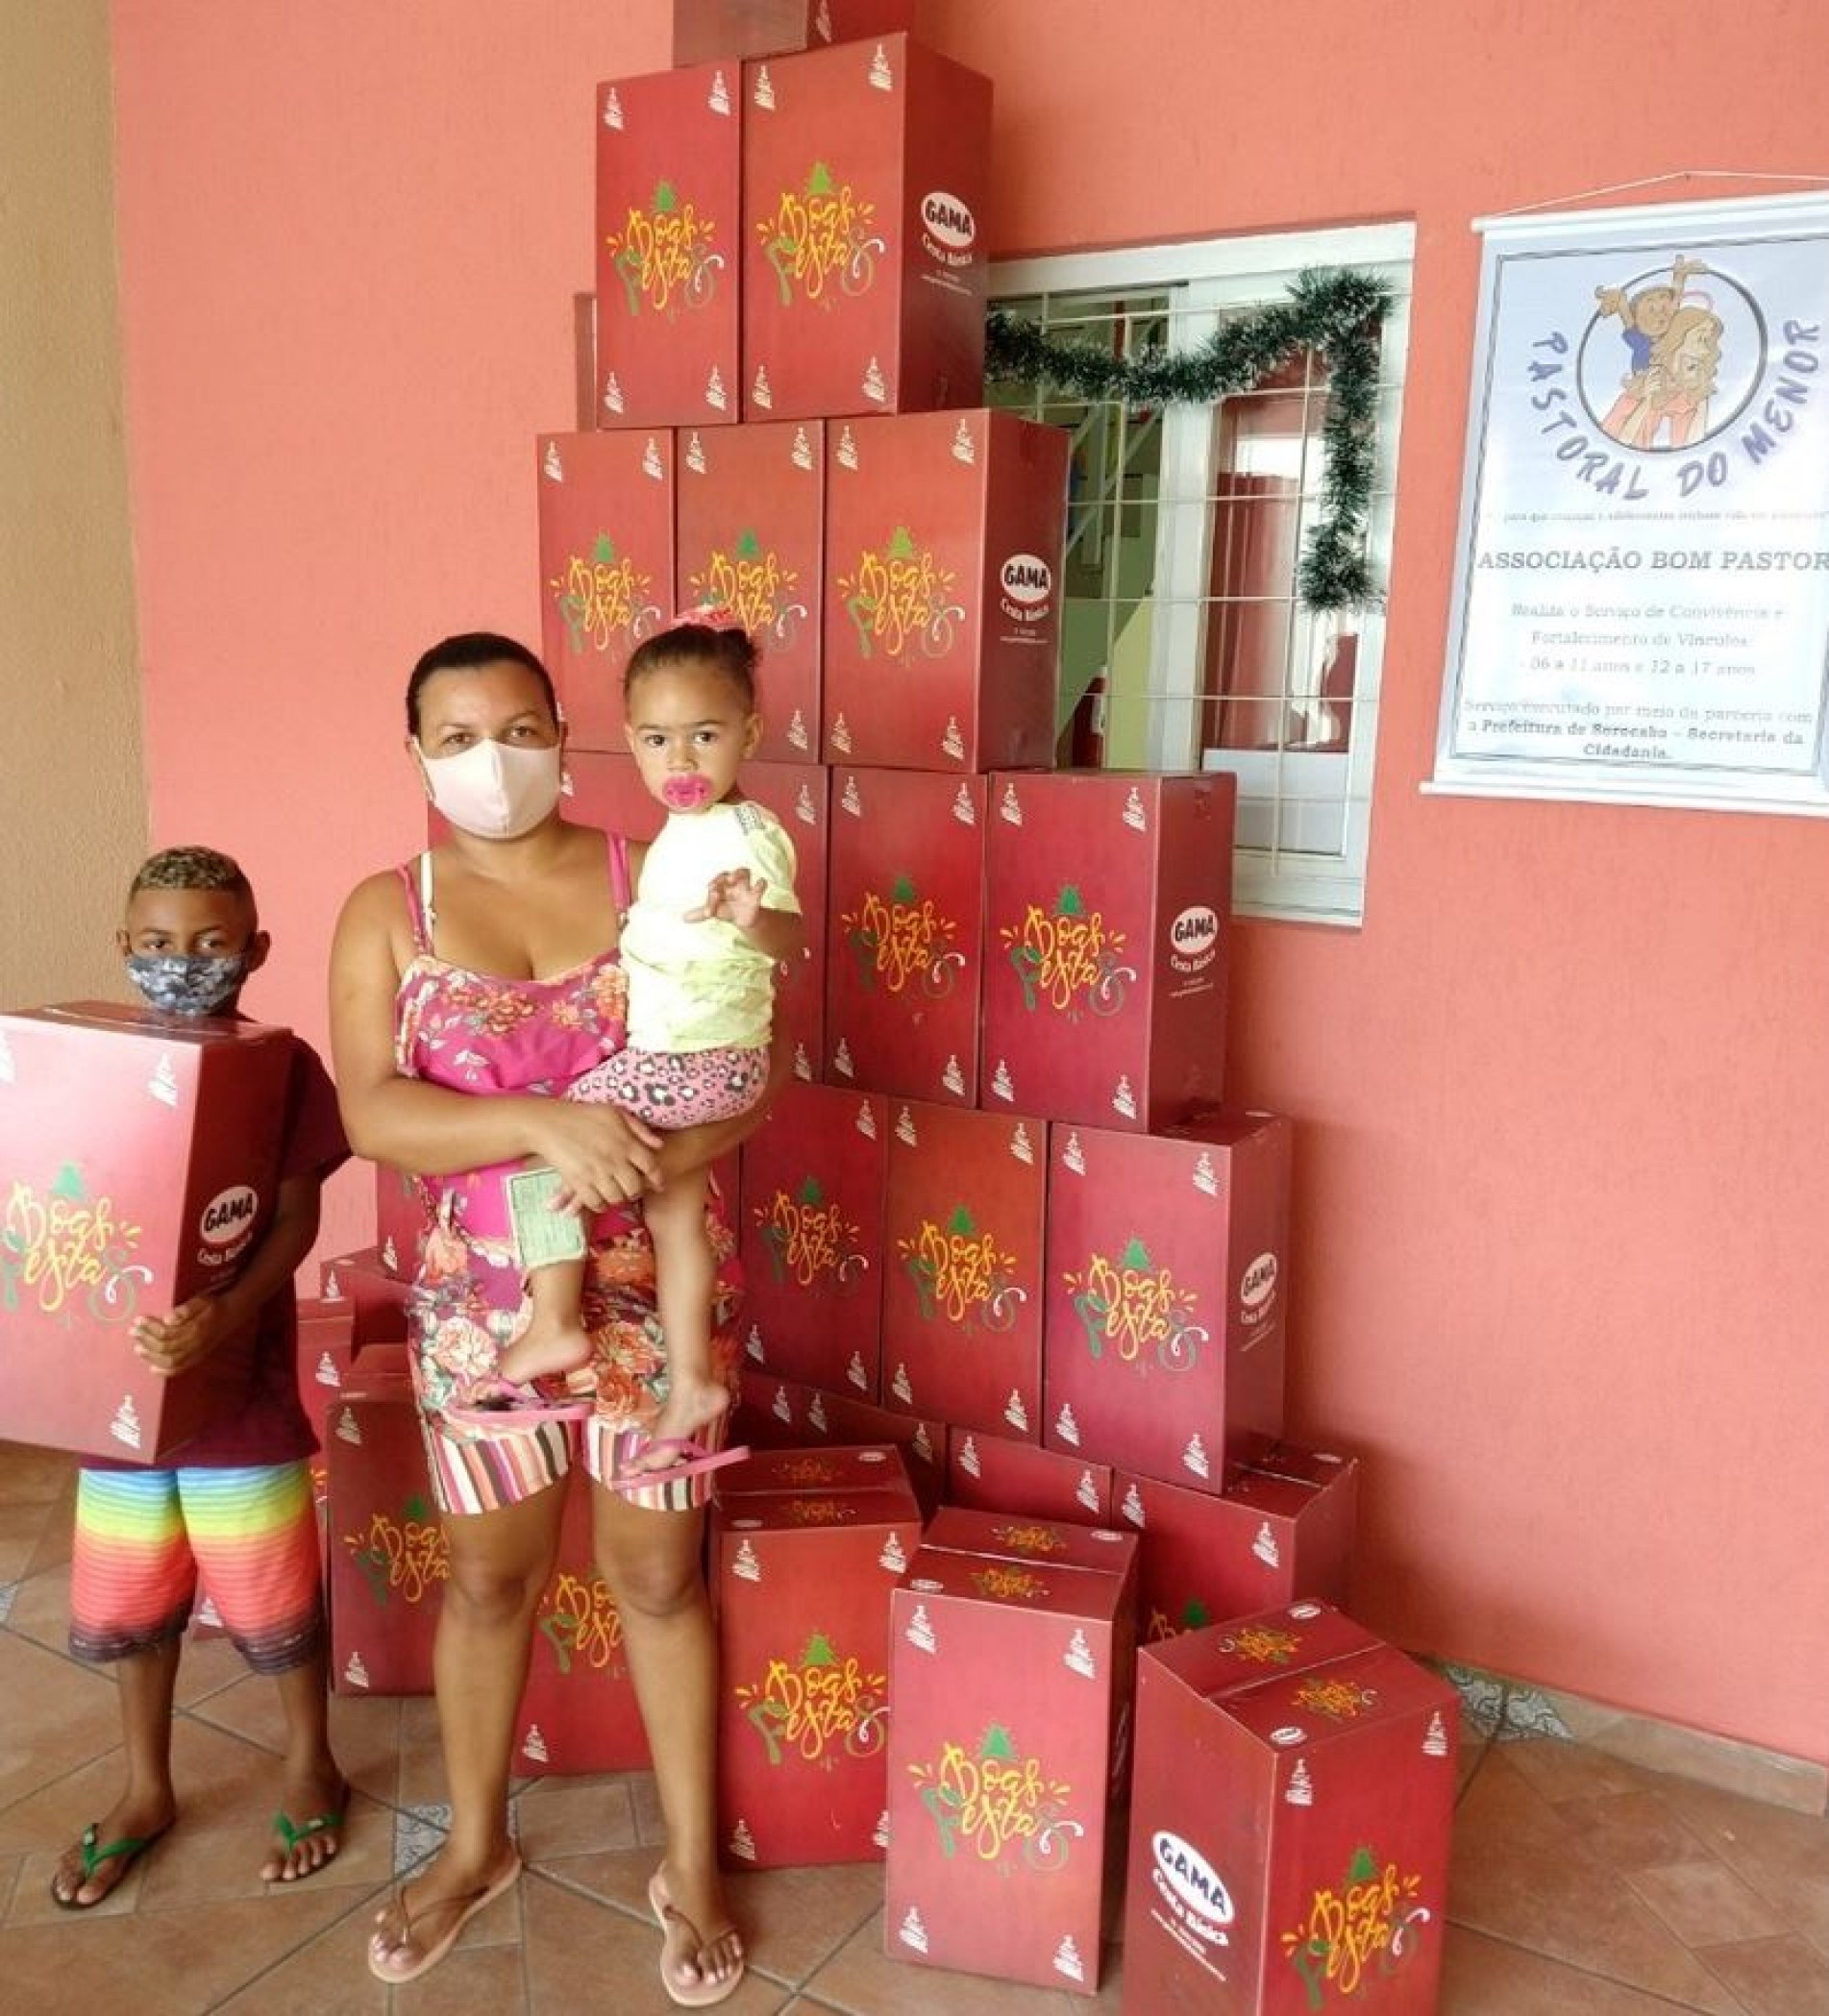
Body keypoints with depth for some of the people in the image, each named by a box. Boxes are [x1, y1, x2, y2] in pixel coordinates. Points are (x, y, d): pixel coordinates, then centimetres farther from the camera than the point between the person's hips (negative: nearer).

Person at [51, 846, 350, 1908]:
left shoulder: (282, 1067, -10)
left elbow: (296, 1221, -14)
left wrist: (228, 1312, -31)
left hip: (239, 1382, -4)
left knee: (275, 1595, 10)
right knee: (129, 1604, 18)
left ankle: (311, 1766, 33)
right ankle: (146, 1790, 39)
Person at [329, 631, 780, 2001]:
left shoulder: (657, 878, -4)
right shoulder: (388, 911, -3)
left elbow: (753, 1069, -6)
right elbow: (372, 1114, -14)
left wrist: (644, 1163, -25)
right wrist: (544, 1126, -29)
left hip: (656, 1282, -1)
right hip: (483, 1294, 1)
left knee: (659, 1577, 11)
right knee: (490, 1578, 16)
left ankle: (692, 1862, 31)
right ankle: (477, 1845, 40)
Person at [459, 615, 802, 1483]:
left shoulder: (746, 834, -20)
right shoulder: (685, 830, 9)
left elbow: (784, 936, -38)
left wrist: (752, 914, -56)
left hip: (693, 1060, -10)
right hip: (684, 1057, 10)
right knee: (672, 1209, 18)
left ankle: (552, 1325, -1)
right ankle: (691, 1383, 27)